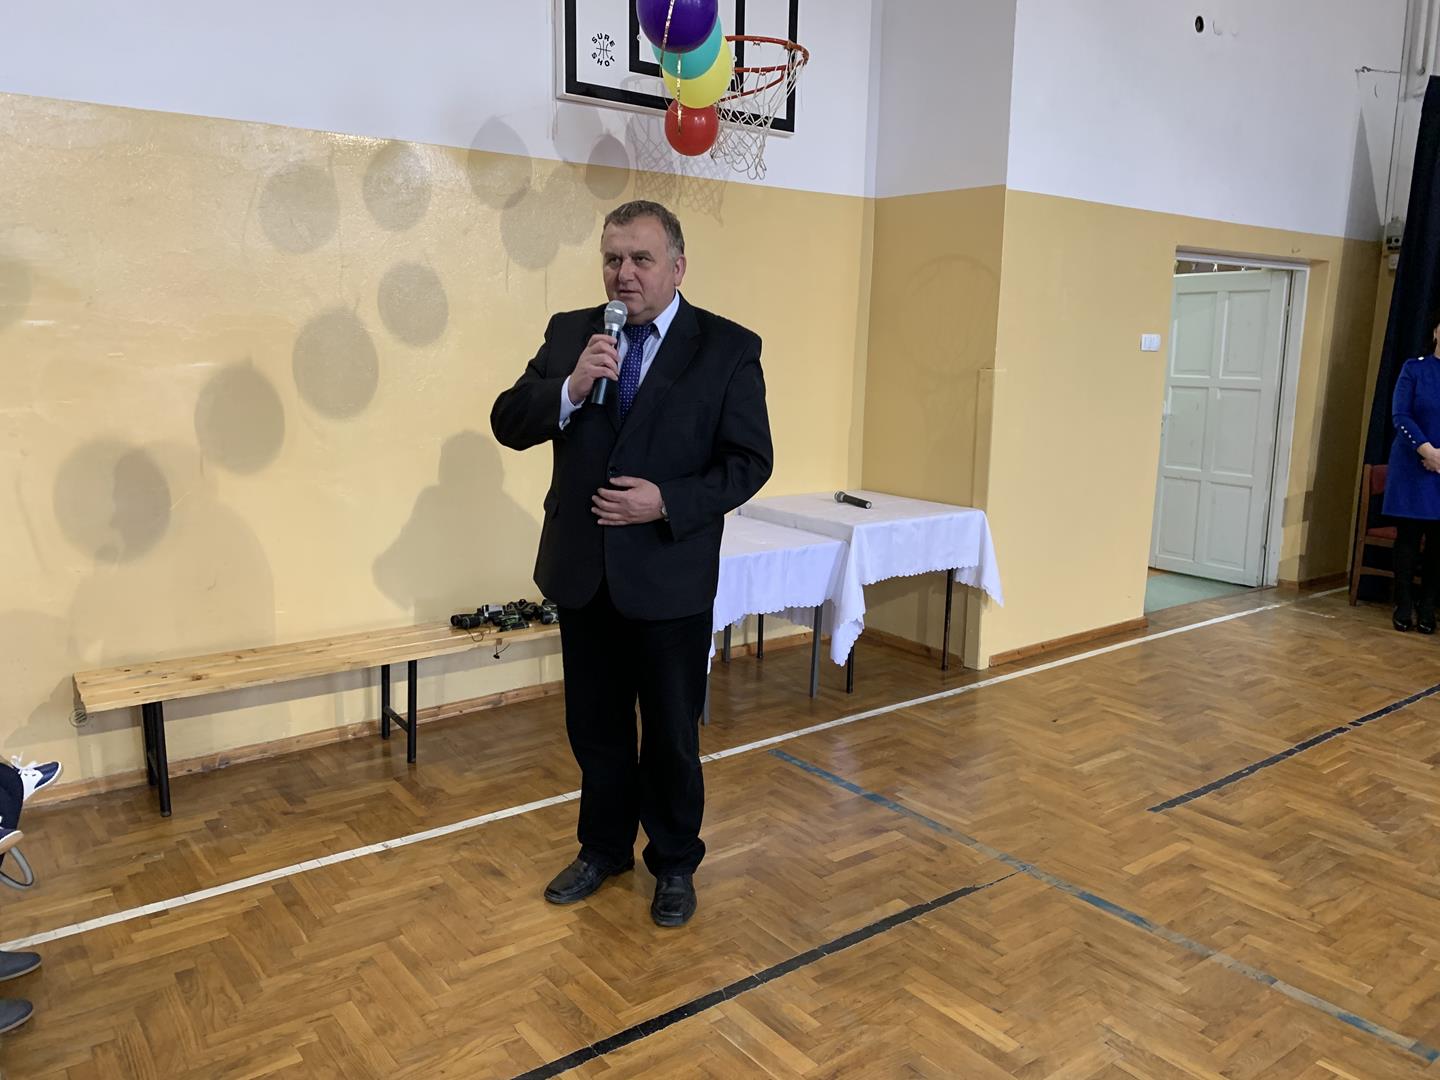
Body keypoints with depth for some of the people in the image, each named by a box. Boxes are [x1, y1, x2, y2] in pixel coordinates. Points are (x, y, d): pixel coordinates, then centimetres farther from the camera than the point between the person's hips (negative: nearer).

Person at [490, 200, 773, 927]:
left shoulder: (728, 348, -6)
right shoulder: (569, 333, 4)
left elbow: (749, 460, -8)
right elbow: (508, 424, -1)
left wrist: (667, 503, -21)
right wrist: (569, 387, -19)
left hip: (669, 578, -3)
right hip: (582, 572, 4)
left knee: (672, 734, 12)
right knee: (595, 728, 18)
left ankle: (674, 864, 34)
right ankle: (604, 848, 40)